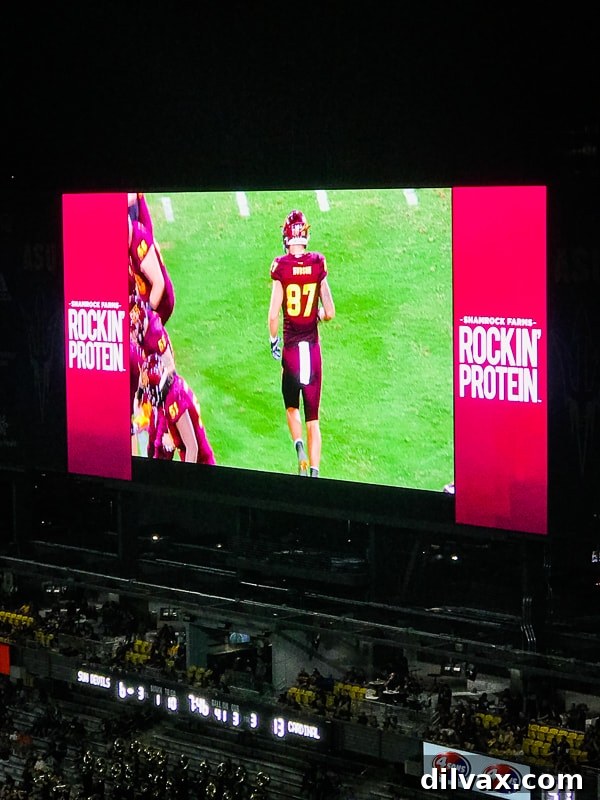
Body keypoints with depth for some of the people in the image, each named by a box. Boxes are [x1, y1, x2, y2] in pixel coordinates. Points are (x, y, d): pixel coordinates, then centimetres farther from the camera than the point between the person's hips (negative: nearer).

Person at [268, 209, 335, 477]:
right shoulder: (318, 265, -4)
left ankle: (300, 447, -2)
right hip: (313, 347, 1)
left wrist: (273, 340, 7)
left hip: (291, 347, -1)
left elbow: (273, 315, -10)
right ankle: (314, 470, 0)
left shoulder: (281, 267, -10)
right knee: (313, 416, 9)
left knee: (291, 405, 22)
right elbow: (330, 313, -1)